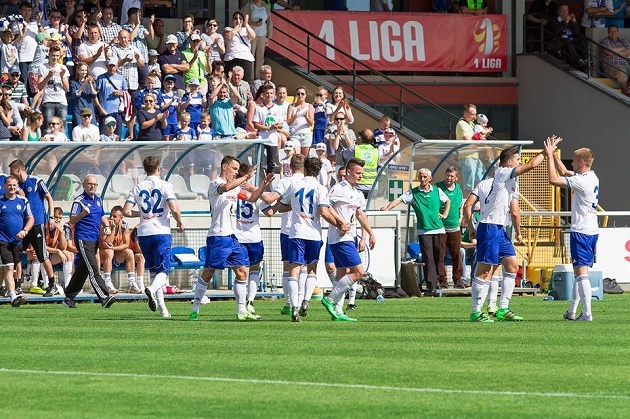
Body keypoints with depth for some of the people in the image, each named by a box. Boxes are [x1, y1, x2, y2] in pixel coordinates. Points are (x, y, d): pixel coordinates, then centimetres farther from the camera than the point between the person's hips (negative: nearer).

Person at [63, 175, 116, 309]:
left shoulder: (98, 200, 15)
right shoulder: (79, 201, -8)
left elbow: (102, 216, 29)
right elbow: (72, 220, -15)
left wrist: (107, 226, 9)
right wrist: (83, 213, -33)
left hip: (95, 240, 8)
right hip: (83, 239, -8)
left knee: (82, 270, 13)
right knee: (93, 270, -16)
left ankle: (69, 298, 22)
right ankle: (104, 298, -25)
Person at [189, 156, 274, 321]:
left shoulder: (235, 187, 17)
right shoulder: (215, 184, -8)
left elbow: (252, 198, 24)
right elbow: (226, 187, -31)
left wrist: (263, 185, 10)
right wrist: (246, 177, -28)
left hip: (231, 236, 8)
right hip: (217, 237, -8)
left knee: (242, 272, 3)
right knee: (208, 273, -4)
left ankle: (242, 311, 7)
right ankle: (194, 310, 3)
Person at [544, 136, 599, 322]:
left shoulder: (582, 181, -17)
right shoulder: (592, 178, 12)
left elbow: (554, 179, -20)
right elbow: (564, 172, 26)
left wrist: (550, 155, -11)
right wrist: (553, 153, 22)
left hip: (581, 232, -10)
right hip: (592, 231, 10)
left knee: (581, 272, -11)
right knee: (580, 271, 17)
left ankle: (587, 314, -17)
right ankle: (572, 311, 25)